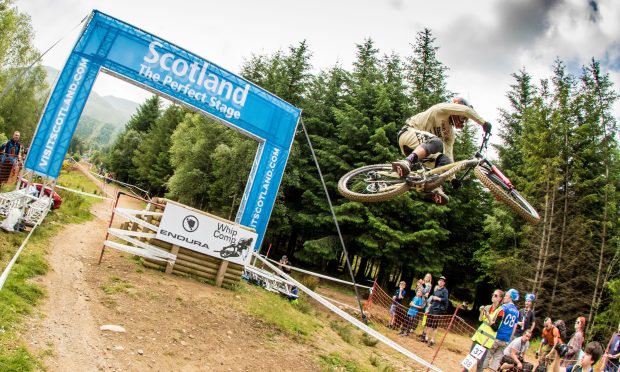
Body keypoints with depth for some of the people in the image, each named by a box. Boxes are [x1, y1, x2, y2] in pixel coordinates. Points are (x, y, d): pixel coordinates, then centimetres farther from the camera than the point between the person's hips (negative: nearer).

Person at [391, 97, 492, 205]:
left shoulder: (450, 132, 18)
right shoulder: (441, 109, -3)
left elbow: (448, 153, 11)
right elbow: (466, 110, -18)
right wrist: (483, 123, -14)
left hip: (419, 147, 8)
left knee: (445, 160, -8)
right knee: (436, 142, -35)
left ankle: (435, 187, -21)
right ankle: (407, 162, -53)